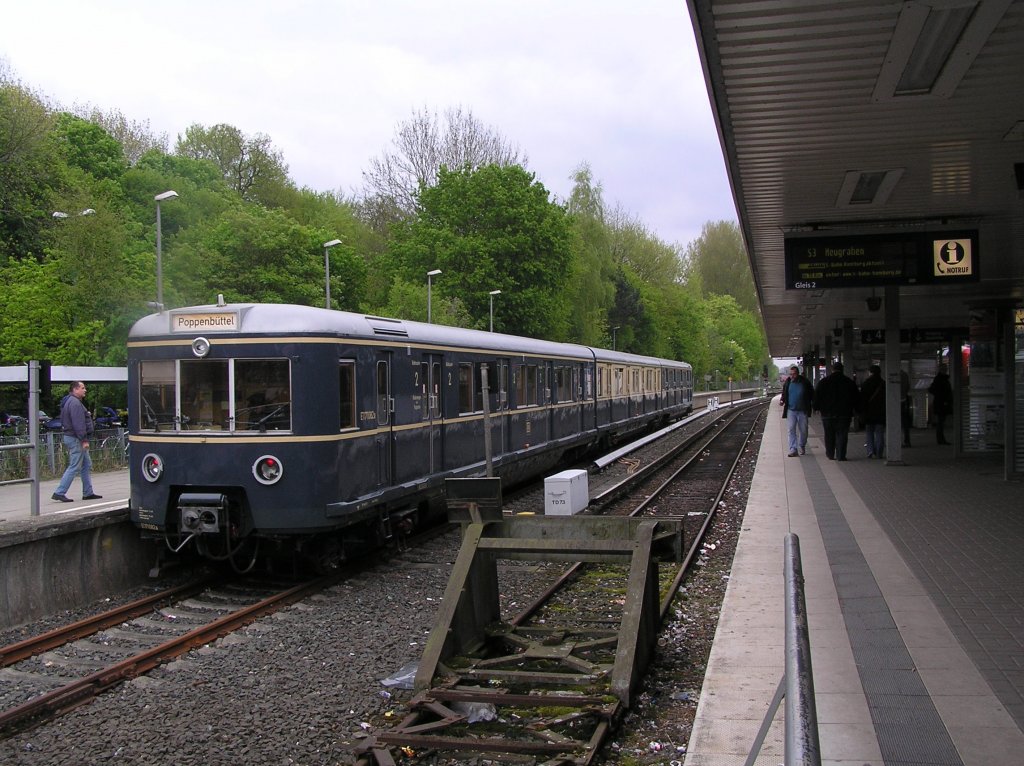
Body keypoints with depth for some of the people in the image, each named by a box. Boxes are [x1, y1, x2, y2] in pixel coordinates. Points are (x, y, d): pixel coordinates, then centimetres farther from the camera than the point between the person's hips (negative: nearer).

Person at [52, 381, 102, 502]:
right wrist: (84, 440, -22)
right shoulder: (75, 403, -17)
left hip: (76, 439, 11)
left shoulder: (70, 401, 18)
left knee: (87, 466, 14)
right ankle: (59, 493, -7)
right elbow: (78, 423, -23)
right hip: (75, 439, -11)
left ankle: (88, 493, 17)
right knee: (74, 467, -8)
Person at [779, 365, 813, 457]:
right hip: (791, 410, 1)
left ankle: (802, 445, 32)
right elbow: (784, 394, 15)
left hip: (802, 411, -1)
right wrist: (782, 400, -5)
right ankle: (793, 450, -7)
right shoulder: (787, 382, 3)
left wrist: (813, 404, -1)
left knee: (803, 430, 8)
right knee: (791, 429, -7)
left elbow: (812, 394, 8)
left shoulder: (805, 382, -2)